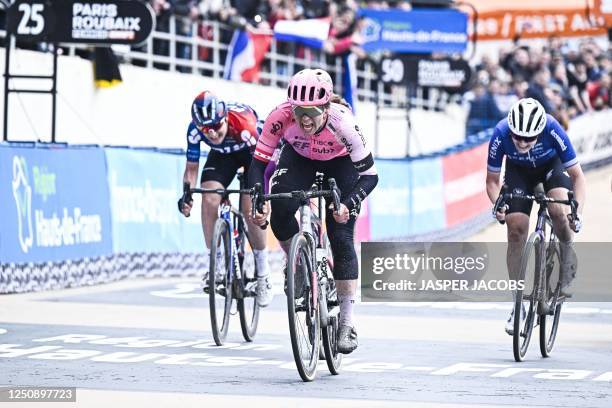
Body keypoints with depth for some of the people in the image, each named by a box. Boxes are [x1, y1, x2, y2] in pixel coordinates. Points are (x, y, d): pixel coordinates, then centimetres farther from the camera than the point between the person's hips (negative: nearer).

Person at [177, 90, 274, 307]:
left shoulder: (243, 122, -40)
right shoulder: (194, 130, -29)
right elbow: (191, 168, -15)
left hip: (253, 151, -3)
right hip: (222, 154, 3)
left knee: (250, 207, -19)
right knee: (209, 199, -20)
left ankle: (263, 274, -2)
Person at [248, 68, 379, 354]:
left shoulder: (342, 123, -39)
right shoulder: (281, 116, -35)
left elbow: (370, 175, -31)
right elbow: (259, 161, -25)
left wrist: (347, 204, -47)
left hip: (340, 163, -2)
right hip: (299, 157, 2)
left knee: (341, 238, -12)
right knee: (279, 214, -27)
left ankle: (347, 324, -5)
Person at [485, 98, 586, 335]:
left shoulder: (552, 129, -36)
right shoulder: (501, 134, -33)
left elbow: (577, 175, -28)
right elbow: (492, 180, -18)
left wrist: (578, 212, -41)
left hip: (551, 166, -1)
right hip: (518, 172, 1)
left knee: (559, 211, -30)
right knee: (516, 230, -11)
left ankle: (567, 253, 2)